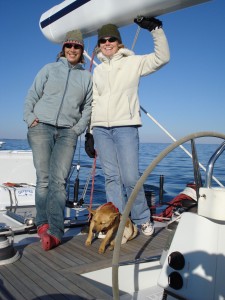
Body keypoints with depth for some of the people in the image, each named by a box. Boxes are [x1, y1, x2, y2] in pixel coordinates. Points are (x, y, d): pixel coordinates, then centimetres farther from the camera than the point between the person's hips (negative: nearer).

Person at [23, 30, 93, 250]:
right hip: (41, 127, 0)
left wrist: (78, 129, 1)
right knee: (44, 179, -4)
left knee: (59, 180, -12)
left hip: (67, 133, 0)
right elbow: (32, 95, 11)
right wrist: (29, 118, -4)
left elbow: (88, 107, 15)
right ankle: (42, 224, 5)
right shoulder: (49, 69, 13)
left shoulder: (87, 77, 16)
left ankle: (55, 232, -17)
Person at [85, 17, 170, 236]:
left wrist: (155, 29, -8)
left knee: (131, 177, -10)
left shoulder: (133, 63, 7)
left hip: (126, 127, -4)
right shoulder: (97, 71, 18)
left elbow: (162, 57, -2)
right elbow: (93, 103, 17)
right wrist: (89, 133, 13)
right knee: (111, 178, 2)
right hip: (100, 129, 4)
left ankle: (142, 220, 10)